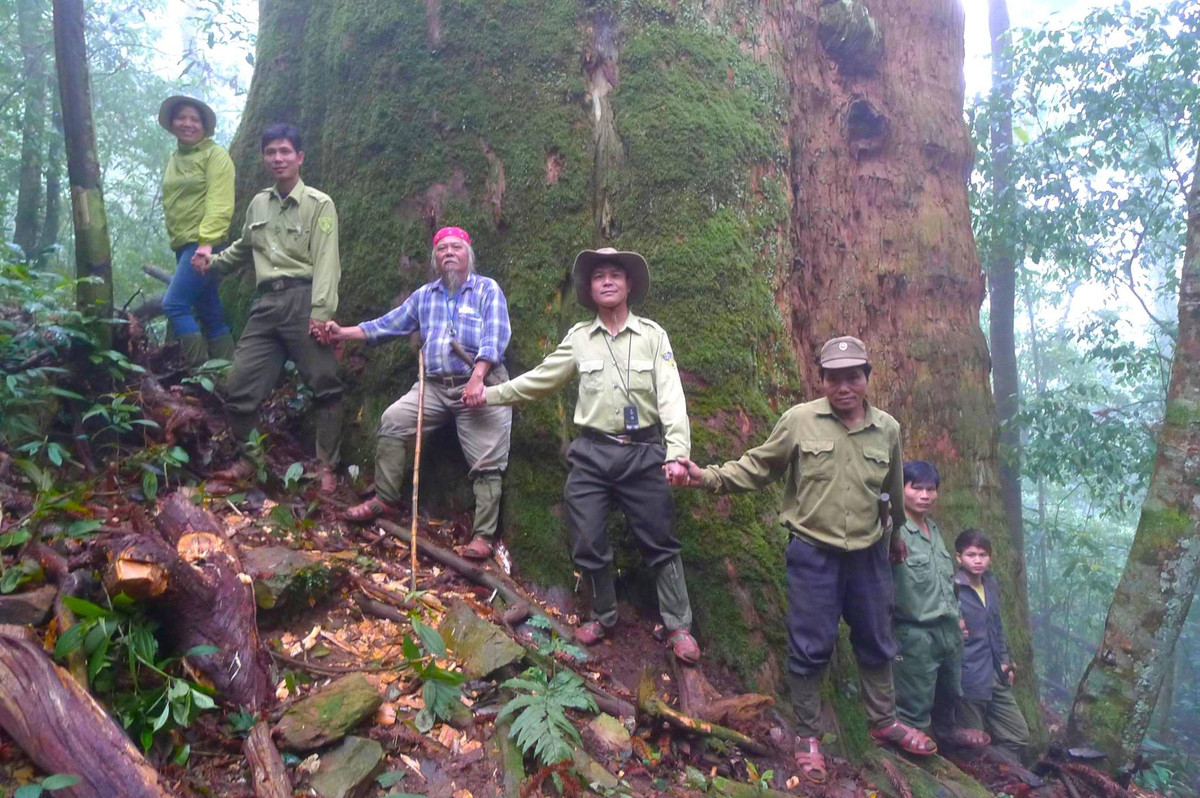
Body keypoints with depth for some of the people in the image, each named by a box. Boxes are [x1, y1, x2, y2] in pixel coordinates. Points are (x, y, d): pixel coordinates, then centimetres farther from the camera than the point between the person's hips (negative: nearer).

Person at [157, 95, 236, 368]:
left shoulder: (215, 154, -5)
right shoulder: (174, 159, 18)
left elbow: (220, 204, -15)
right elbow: (173, 205, 18)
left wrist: (207, 241, -23)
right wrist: (175, 239, 13)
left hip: (205, 245, -8)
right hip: (183, 245, 8)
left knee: (174, 304, -16)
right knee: (211, 313, 8)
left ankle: (200, 369, -12)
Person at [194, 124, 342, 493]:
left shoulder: (319, 204, 0)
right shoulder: (258, 204, 17)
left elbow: (326, 262, -9)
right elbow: (244, 248, 34)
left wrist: (320, 312, -19)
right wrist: (214, 262, 17)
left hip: (303, 299, -5)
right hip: (266, 303, 6)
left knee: (324, 385, -4)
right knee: (239, 386, 4)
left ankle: (326, 467, 6)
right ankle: (246, 460, 21)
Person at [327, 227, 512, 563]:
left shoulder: (487, 290, 0)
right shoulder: (424, 295, 16)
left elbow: (495, 337, -13)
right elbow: (390, 324, 15)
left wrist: (477, 378, -26)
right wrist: (344, 333, 7)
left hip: (480, 385, -5)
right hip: (435, 385, 5)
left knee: (486, 464, -7)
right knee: (392, 421, -7)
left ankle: (483, 536, -1)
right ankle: (385, 499, 6)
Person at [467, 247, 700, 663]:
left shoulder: (652, 335, 0)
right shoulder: (578, 337, 7)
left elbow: (671, 395, -8)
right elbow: (540, 379, 15)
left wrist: (677, 451, -19)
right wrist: (493, 393, 12)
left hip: (643, 453, -2)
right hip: (592, 454, 2)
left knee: (661, 543, 3)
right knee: (588, 544, 7)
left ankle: (678, 627, 16)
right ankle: (603, 618, 28)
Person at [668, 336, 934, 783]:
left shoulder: (887, 429, 1)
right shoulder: (800, 420, -9)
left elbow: (893, 494, 15)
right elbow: (756, 468, -4)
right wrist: (705, 477, -16)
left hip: (869, 556, 3)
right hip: (812, 554, -3)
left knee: (876, 644, 18)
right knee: (810, 649, 6)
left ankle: (884, 723, 40)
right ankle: (807, 736, 25)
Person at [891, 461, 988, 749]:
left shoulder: (934, 528, 9)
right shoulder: (896, 533, -18)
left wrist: (956, 615, 20)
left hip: (949, 630, 9)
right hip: (915, 635, -9)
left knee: (950, 692, 29)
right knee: (915, 705, 0)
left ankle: (946, 730, 52)